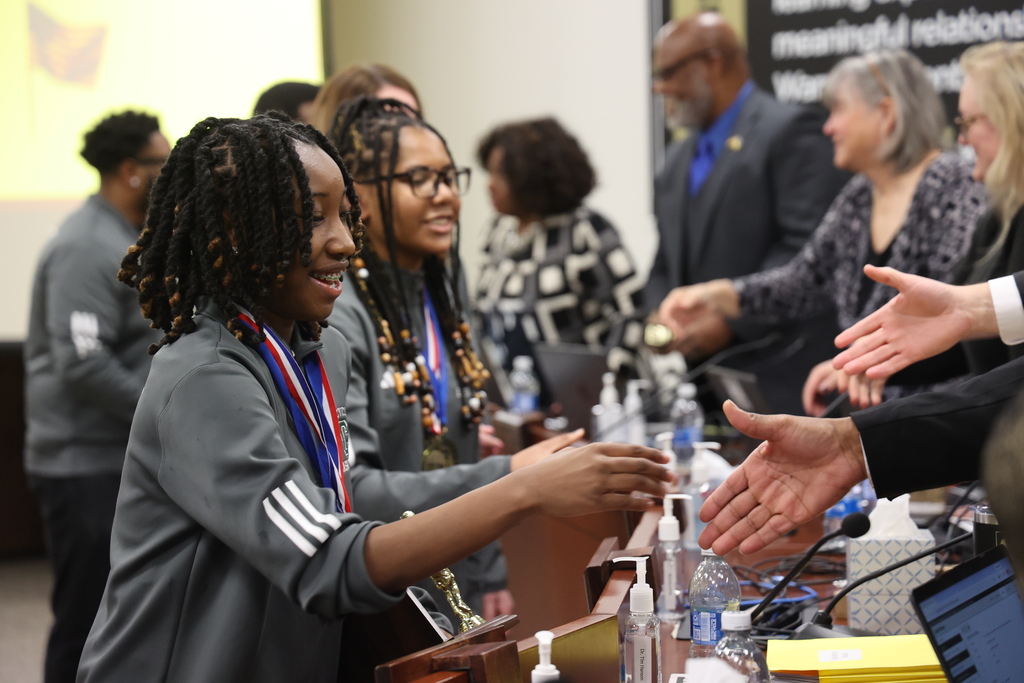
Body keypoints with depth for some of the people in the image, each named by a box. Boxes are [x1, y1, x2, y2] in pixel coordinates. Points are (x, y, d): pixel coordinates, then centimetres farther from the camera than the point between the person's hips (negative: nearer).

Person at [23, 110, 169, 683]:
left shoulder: (132, 238, 14)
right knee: (87, 618, -4)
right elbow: (82, 365, -24)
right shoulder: (87, 248, -17)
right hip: (86, 463, -10)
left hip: (126, 457, 10)